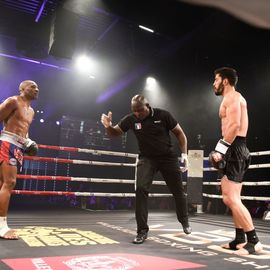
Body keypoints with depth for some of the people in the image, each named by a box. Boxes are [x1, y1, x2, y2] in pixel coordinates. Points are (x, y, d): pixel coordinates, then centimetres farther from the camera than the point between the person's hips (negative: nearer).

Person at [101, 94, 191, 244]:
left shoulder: (163, 115, -16)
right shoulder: (130, 119, -11)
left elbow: (179, 133, -4)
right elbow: (114, 133, -1)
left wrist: (184, 154, -11)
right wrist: (108, 125, -25)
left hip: (168, 157, 0)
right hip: (146, 158, 1)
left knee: (178, 190, 10)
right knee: (141, 189, -18)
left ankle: (184, 222, 37)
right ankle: (142, 230, -5)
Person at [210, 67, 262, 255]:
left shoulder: (231, 97, -6)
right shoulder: (235, 98, 25)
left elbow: (234, 125, -21)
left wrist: (221, 149, -23)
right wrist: (222, 150, 16)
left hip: (235, 149, -11)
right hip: (236, 150, 11)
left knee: (231, 198, -11)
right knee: (231, 198, 14)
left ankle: (253, 241, -4)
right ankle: (240, 240, 20)